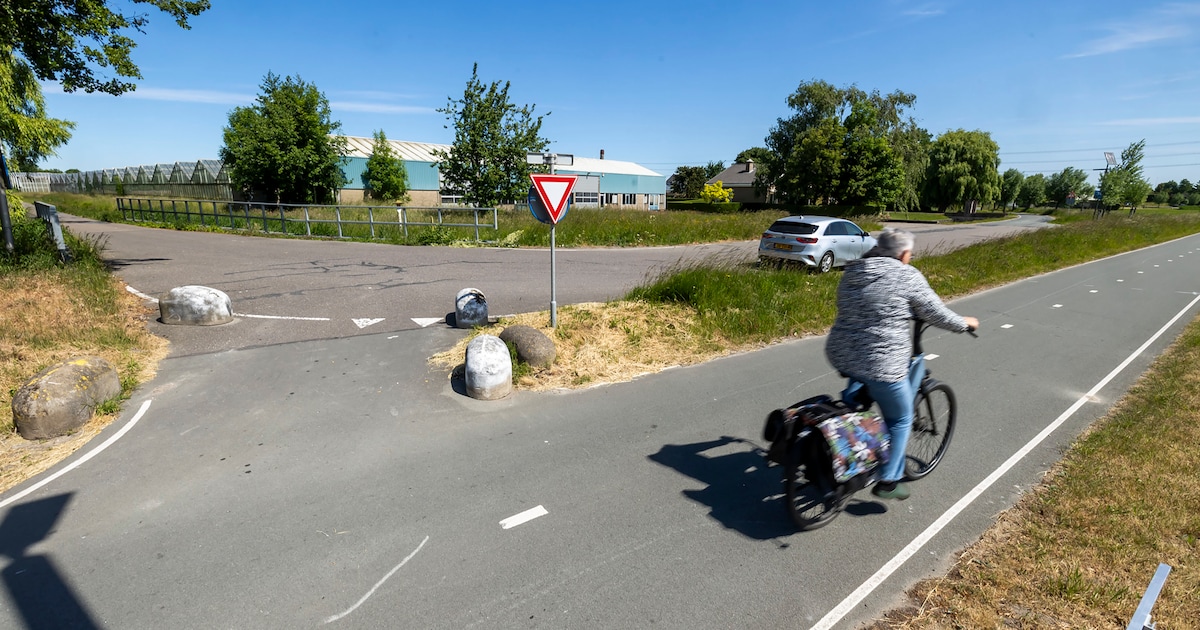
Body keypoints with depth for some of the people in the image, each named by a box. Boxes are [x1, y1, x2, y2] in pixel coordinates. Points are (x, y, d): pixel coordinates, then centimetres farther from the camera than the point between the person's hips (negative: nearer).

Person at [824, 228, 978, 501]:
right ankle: (888, 481, 20)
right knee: (900, 419, 14)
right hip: (879, 363, -6)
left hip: (841, 354, 6)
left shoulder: (852, 272, 10)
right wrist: (966, 323, 18)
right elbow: (938, 315, -2)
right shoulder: (907, 276, -9)